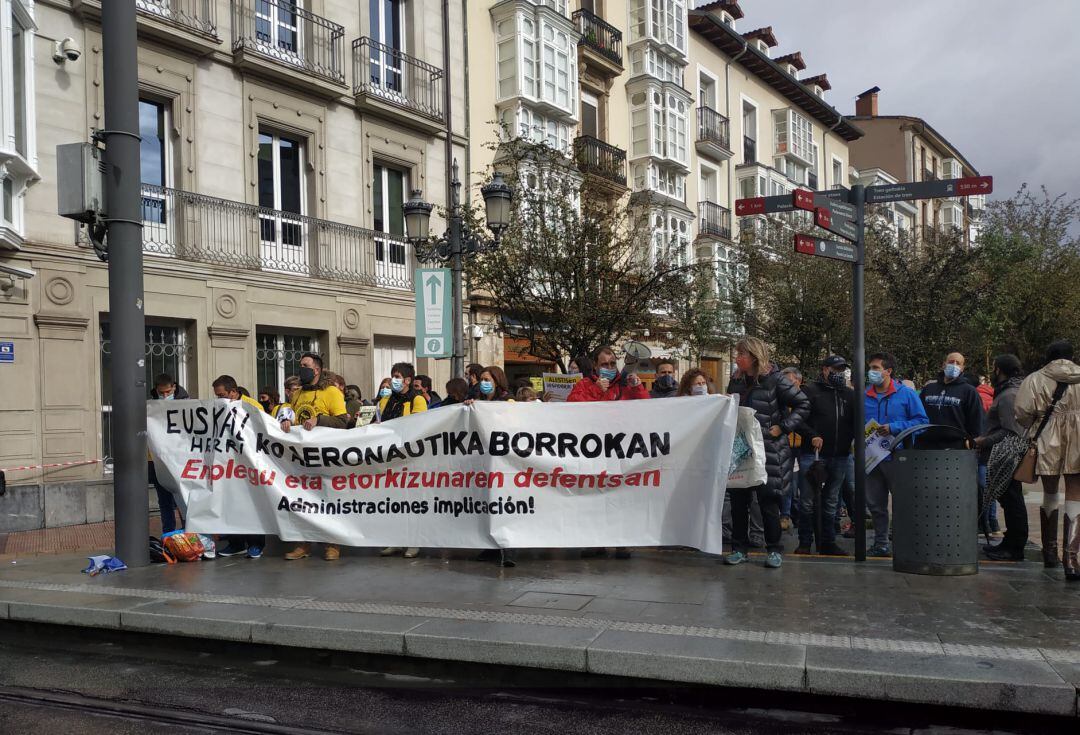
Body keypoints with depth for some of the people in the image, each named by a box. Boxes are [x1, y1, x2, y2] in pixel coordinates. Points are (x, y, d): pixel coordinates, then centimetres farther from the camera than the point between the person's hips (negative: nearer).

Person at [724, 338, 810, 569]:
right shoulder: (736, 381, 8)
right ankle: (739, 548, 17)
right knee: (738, 500, 6)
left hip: (768, 451, -5)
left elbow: (803, 404, -6)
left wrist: (782, 427, -11)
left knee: (768, 502, 1)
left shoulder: (774, 380, -8)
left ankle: (775, 550, 14)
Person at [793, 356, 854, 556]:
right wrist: (811, 436, -18)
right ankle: (805, 543, 8)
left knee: (831, 502, 12)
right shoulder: (810, 390, -1)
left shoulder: (849, 394, 15)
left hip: (839, 457, 5)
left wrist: (854, 439, -3)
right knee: (807, 501, -2)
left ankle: (828, 542, 20)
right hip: (812, 454, -5)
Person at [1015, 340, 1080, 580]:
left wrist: (1033, 430, 13)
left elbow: (1022, 413, -6)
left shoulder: (1035, 380, 0)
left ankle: (1050, 551, 27)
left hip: (1048, 445, 1)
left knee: (1049, 495, 18)